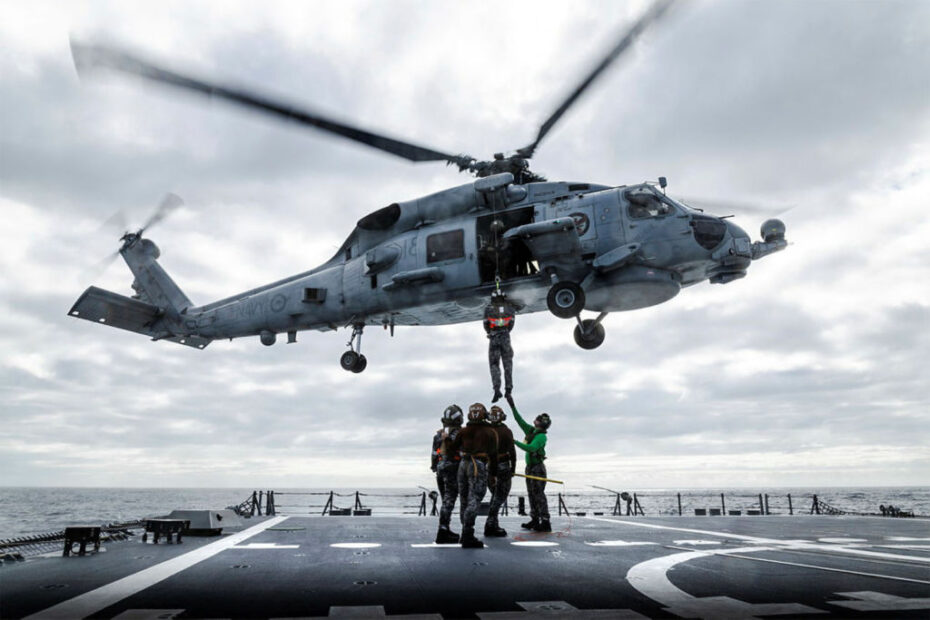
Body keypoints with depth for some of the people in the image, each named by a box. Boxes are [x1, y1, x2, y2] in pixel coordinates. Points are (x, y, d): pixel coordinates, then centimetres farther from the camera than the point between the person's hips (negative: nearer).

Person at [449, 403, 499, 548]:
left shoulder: (464, 431, 9)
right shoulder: (490, 432, -1)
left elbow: (453, 447, 12)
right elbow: (493, 455, -1)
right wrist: (493, 474, 6)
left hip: (464, 464, 5)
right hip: (479, 466, -5)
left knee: (464, 500, 14)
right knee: (474, 501, -9)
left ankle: (466, 534, 22)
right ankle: (467, 538, -14)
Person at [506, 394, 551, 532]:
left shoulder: (541, 436, -15)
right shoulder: (531, 430, 9)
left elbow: (531, 448, -28)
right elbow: (519, 420, 12)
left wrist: (516, 442, -27)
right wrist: (512, 406, 8)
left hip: (538, 467, -9)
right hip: (530, 466, 9)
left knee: (539, 494, -10)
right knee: (531, 494, 11)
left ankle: (545, 523, -9)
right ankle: (534, 520, 18)